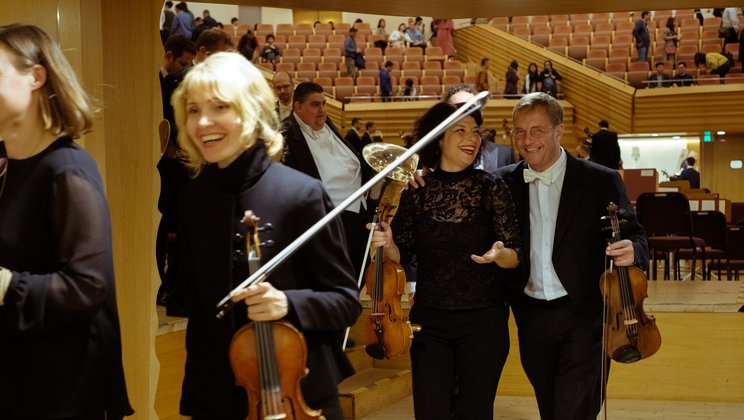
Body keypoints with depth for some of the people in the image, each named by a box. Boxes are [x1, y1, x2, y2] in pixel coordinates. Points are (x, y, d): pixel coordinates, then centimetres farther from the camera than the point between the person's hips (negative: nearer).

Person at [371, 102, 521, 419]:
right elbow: (403, 256, 6)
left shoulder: (491, 188, -3)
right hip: (429, 321, 1)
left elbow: (515, 256, -2)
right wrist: (387, 245, -15)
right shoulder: (417, 191, 0)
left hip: (483, 321, -1)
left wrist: (500, 254, -24)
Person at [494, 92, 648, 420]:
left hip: (584, 316, -3)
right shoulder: (505, 182, 4)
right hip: (531, 317, 4)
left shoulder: (601, 181, -4)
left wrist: (631, 251, -27)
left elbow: (634, 238, -1)